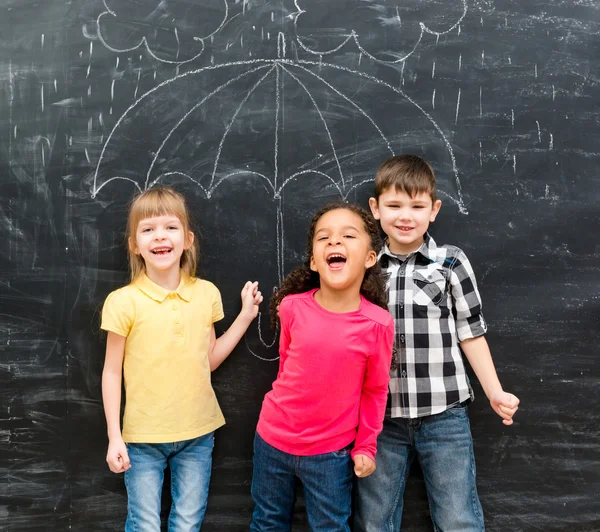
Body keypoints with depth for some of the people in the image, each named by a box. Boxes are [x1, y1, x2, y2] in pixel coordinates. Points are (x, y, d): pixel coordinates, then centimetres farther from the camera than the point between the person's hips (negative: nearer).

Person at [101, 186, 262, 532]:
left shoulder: (206, 294, -2)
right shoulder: (124, 301, -11)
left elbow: (208, 360, 7)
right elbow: (112, 371, -4)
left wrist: (245, 316, 3)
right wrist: (115, 437, -5)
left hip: (197, 434, 3)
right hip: (143, 437, -2)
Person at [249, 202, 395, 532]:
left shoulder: (378, 323, -18)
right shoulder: (292, 308, -13)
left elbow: (375, 391, -4)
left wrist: (366, 446, 0)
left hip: (331, 452, -2)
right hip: (273, 439, 2)